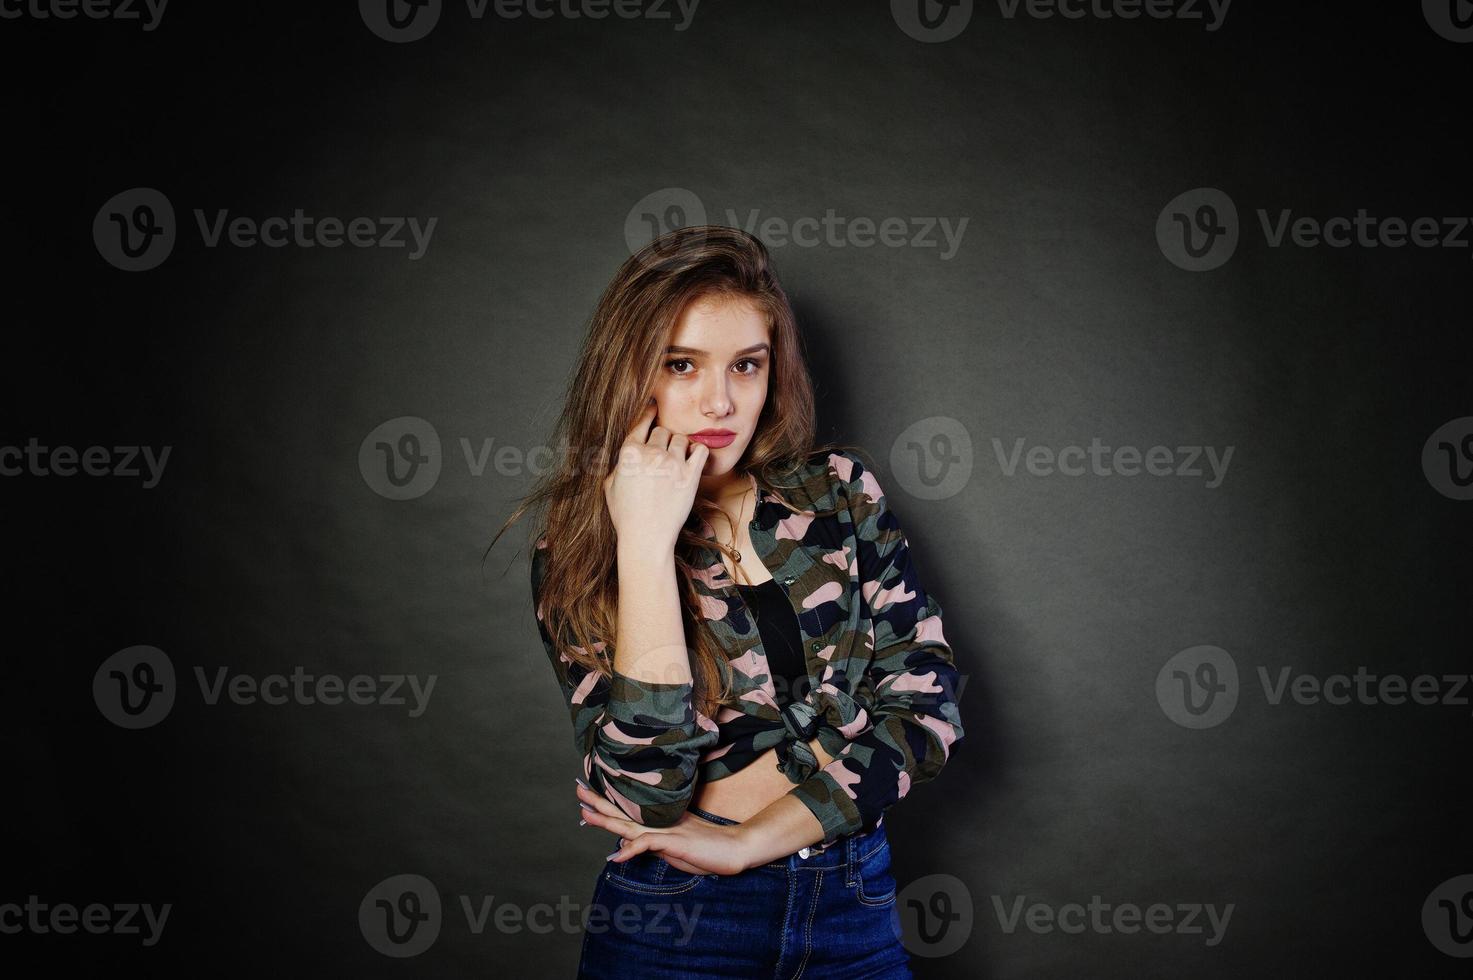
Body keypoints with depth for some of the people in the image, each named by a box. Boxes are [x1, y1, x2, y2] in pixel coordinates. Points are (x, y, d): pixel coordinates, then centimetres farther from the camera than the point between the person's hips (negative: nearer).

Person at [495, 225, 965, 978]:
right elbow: (642, 797, -21)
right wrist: (647, 541, -24)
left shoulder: (837, 489, -2)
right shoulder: (576, 550, -9)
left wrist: (746, 842, -15)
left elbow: (927, 713, -7)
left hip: (856, 913, 2)